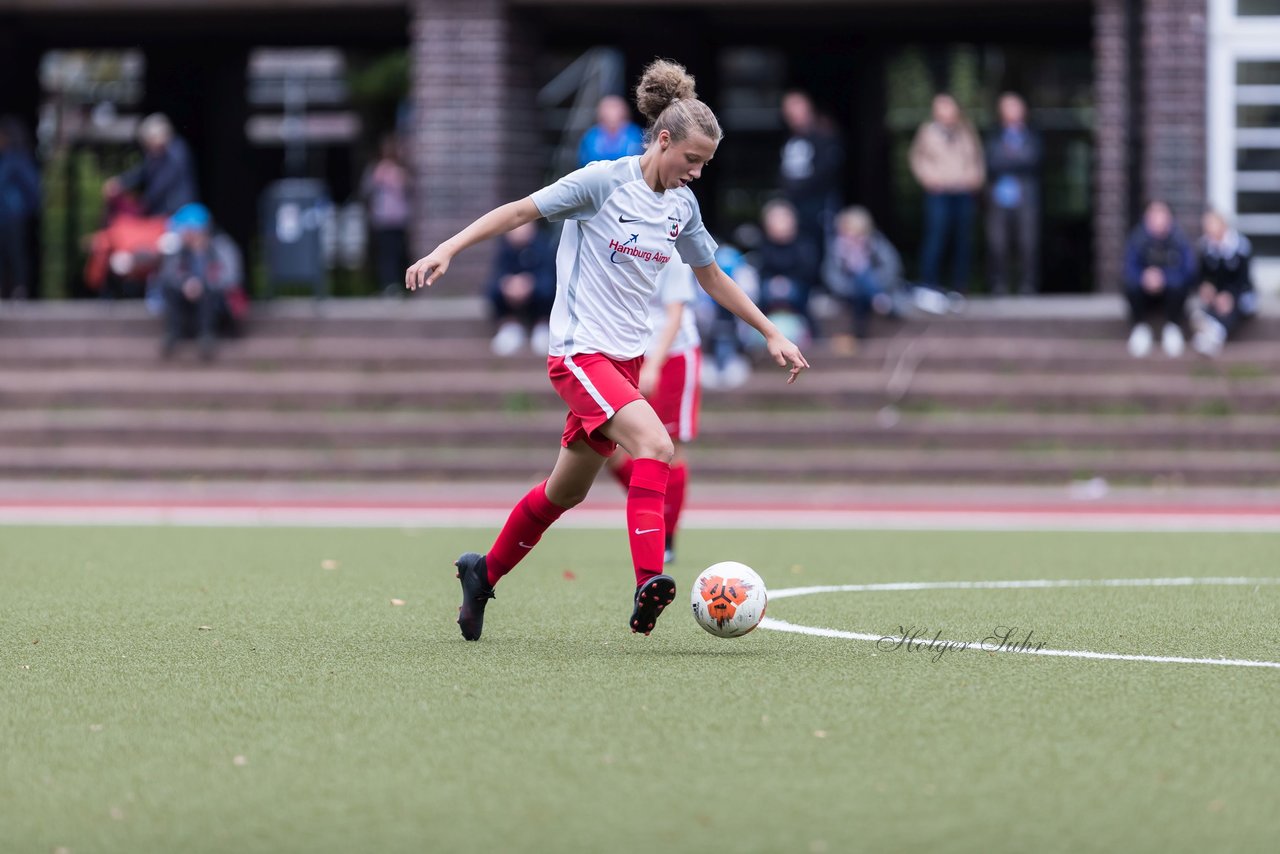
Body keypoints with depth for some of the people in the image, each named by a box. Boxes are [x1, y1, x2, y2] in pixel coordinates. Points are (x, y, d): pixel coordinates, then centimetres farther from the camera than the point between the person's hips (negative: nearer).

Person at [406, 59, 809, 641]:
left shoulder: (681, 205, 8)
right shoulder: (604, 181, -12)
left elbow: (712, 279, 21)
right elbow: (518, 211, -8)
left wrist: (772, 335, 20)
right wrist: (445, 250, -15)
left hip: (626, 359, 7)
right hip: (581, 350, -7)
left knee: (567, 490, 14)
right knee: (655, 445, -29)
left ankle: (484, 572, 35)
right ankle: (647, 583, -37)